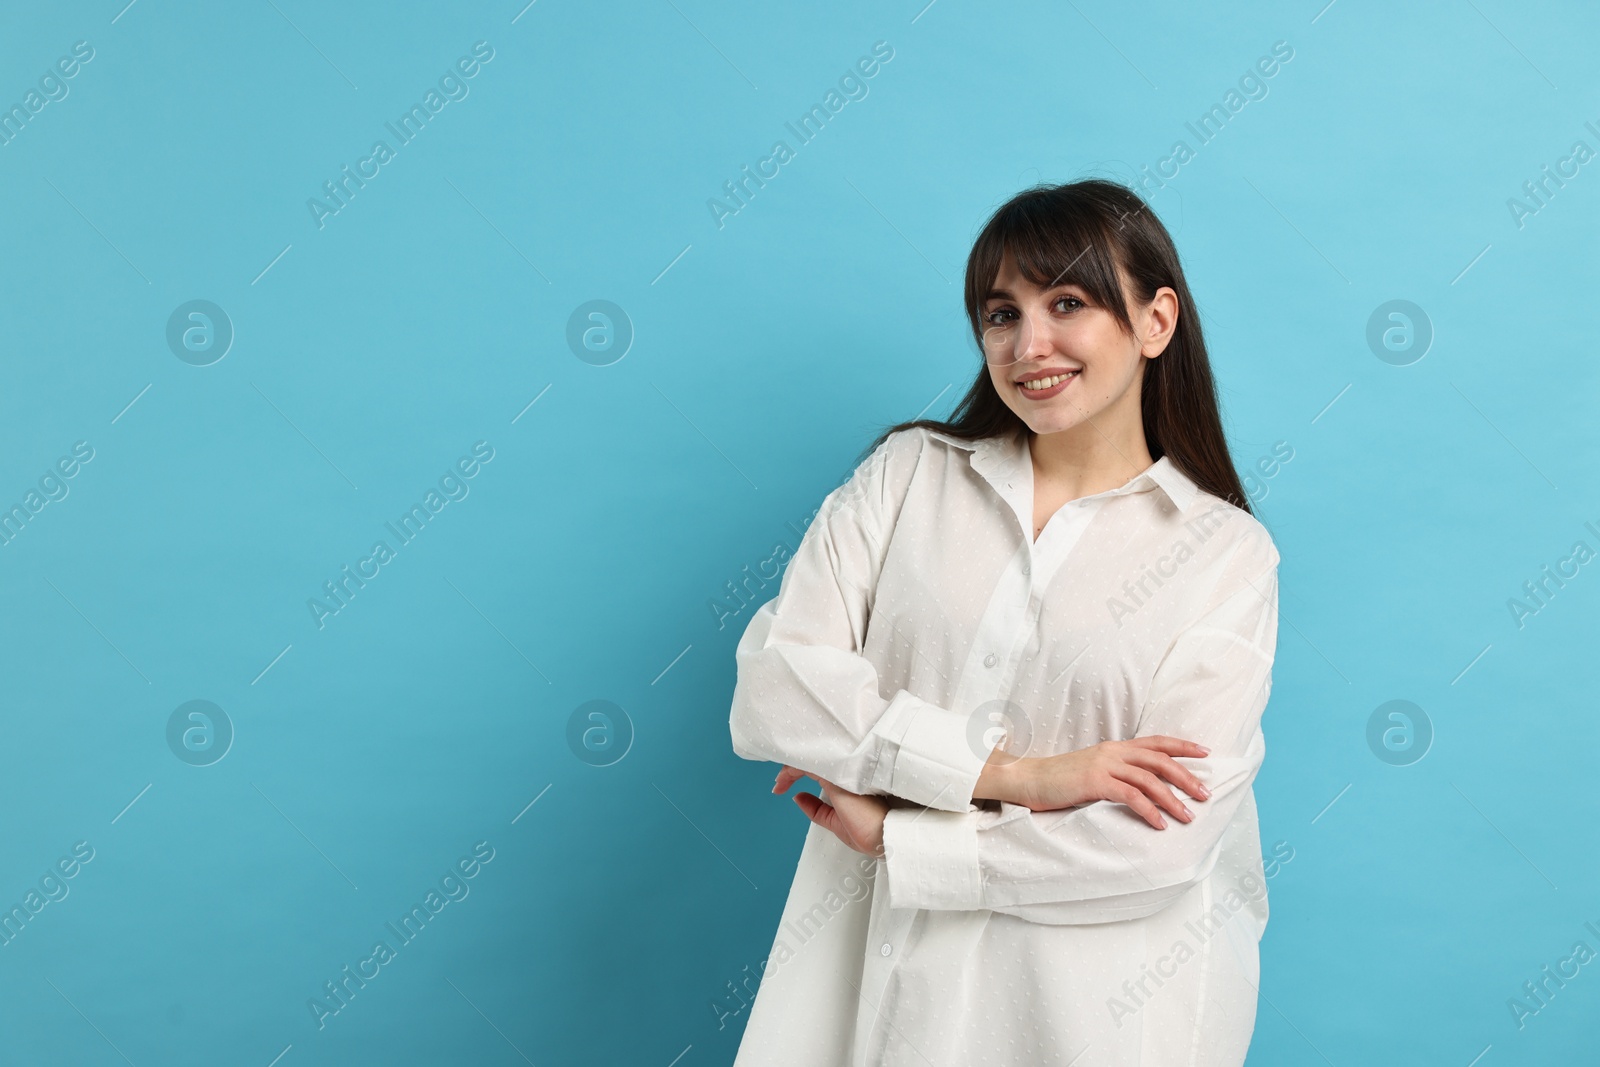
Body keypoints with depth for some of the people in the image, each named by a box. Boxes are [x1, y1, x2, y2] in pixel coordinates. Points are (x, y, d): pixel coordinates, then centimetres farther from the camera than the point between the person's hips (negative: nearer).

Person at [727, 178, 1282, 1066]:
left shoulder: (1226, 553, -5)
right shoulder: (905, 474, 1)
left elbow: (1164, 844, -13)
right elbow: (771, 689, -10)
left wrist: (893, 838, -11)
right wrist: (1013, 773, -17)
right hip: (873, 970, 2)